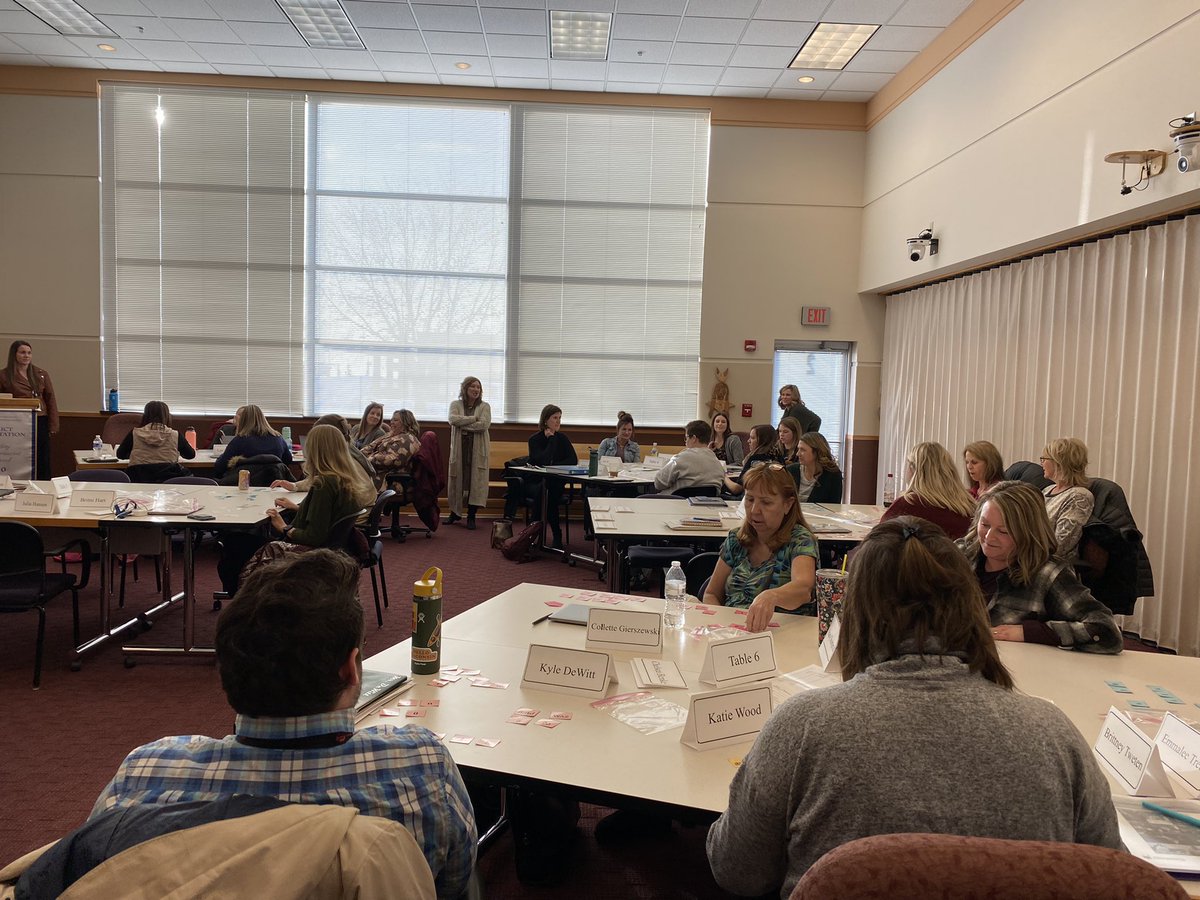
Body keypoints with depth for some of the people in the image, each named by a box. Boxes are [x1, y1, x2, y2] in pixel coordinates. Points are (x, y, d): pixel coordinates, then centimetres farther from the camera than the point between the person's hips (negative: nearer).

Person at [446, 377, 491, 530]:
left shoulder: (484, 406, 5)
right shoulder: (456, 404, 7)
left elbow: (484, 424, -12)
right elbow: (453, 419, -13)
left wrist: (463, 424, -11)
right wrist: (474, 418, -13)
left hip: (478, 449, -1)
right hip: (459, 447, 1)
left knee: (476, 480, -2)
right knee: (457, 479, 5)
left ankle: (471, 516, 5)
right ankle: (455, 513, 19)